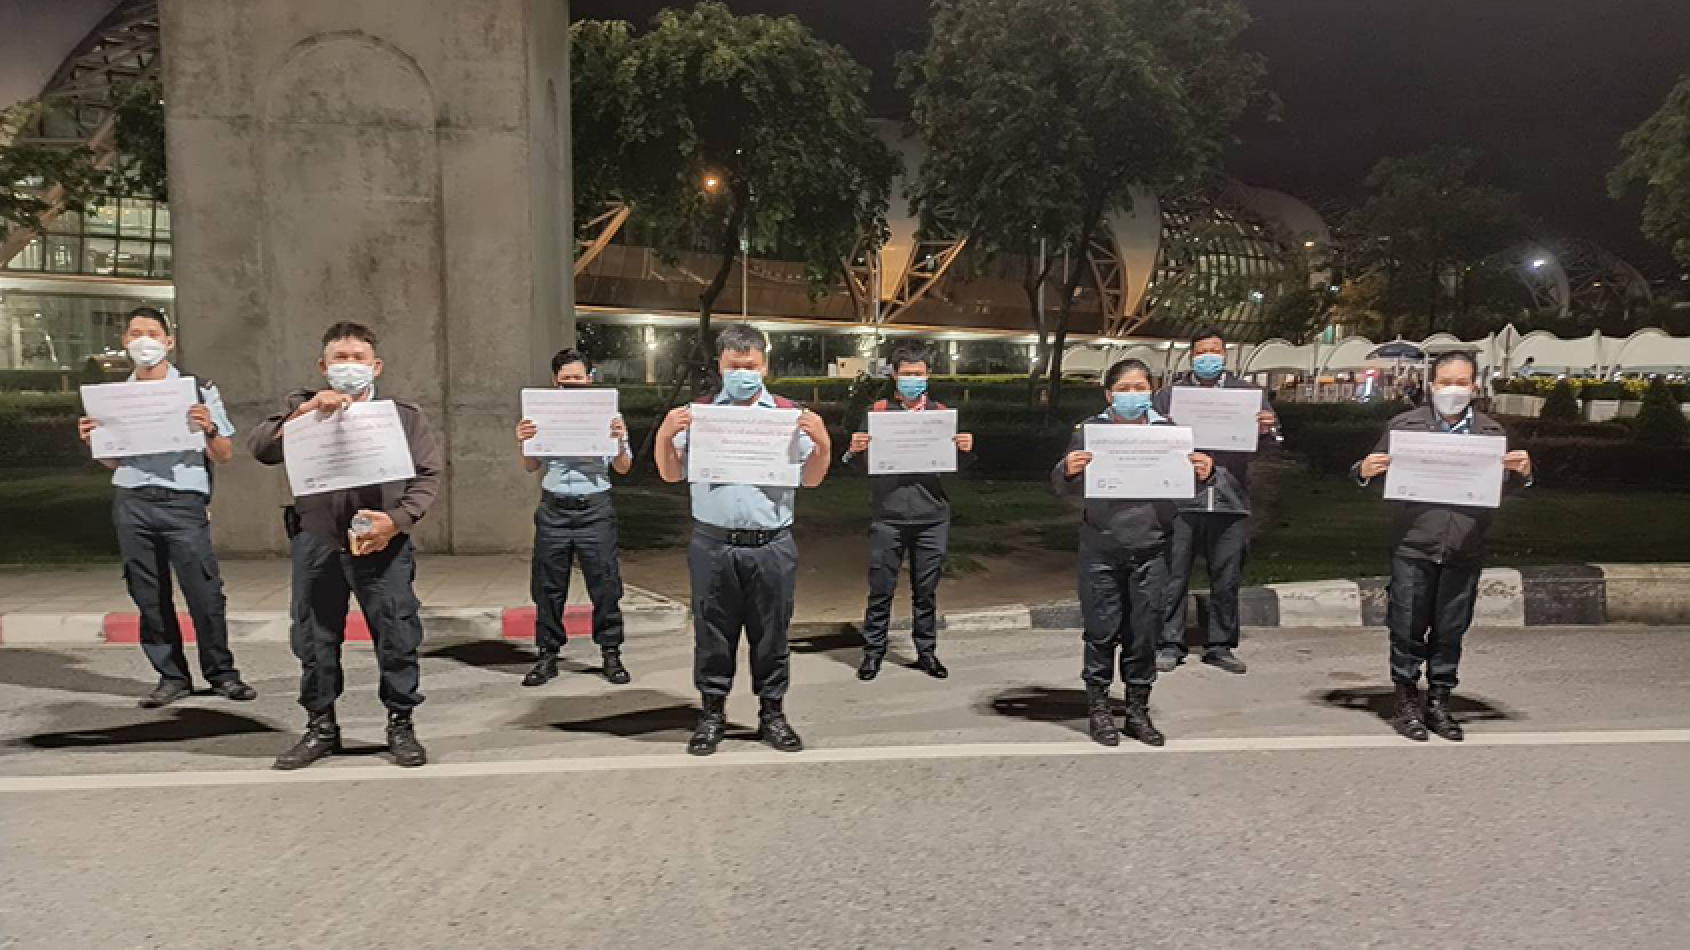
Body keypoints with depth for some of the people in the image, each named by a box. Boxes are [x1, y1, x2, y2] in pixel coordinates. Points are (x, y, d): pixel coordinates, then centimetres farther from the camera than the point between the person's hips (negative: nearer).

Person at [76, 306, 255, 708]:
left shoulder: (198, 389, 2)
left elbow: (225, 456, 1)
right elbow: (114, 461, 19)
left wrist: (209, 428, -18)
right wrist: (93, 441, 0)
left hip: (183, 501, -3)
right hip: (131, 503, 4)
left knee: (204, 592, -7)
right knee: (149, 597, 7)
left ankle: (221, 673, 7)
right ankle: (172, 677, 17)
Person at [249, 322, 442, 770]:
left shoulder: (405, 414, 7)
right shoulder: (303, 408, 11)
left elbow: (428, 476, 2)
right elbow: (260, 448, -4)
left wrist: (397, 520, -13)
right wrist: (305, 412, -17)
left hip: (383, 545, -1)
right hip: (316, 545, 2)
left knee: (397, 638, 0)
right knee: (314, 641, 9)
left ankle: (401, 724, 16)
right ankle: (321, 728, 25)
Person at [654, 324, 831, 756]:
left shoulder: (790, 413, 5)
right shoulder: (697, 413, 8)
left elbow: (811, 479, 7)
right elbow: (671, 475, 10)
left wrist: (823, 443, -10)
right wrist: (664, 436, -6)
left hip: (772, 546, 0)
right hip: (712, 545, 1)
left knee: (771, 633, 8)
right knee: (712, 633, 8)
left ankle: (773, 713, 22)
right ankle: (712, 712, 22)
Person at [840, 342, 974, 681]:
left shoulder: (941, 413, 10)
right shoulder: (877, 411, 5)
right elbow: (854, 464, 3)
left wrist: (966, 449, -10)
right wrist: (854, 450, -19)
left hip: (932, 517, 2)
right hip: (887, 516, -1)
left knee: (926, 591, 9)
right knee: (881, 589, 3)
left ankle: (926, 651, 21)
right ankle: (873, 652, 14)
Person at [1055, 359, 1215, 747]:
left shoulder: (1166, 429, 4)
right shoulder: (1090, 430, -1)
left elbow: (1188, 482, 7)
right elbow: (1063, 487, -3)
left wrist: (1204, 473, -17)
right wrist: (1067, 470, -26)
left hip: (1150, 551, 2)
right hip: (1101, 551, -2)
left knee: (1144, 634, 8)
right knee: (1102, 632, 4)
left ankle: (1138, 711, 23)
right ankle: (1098, 709, 18)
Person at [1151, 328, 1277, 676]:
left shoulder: (1249, 392, 13)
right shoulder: (1169, 393, 11)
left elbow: (1273, 439, 11)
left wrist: (1265, 431, -12)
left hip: (1230, 501, 1)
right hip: (1180, 500, -1)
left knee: (1226, 579, 7)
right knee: (1174, 575, 1)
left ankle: (1220, 645, 19)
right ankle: (1169, 644, 10)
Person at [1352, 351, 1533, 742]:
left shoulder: (1492, 431, 9)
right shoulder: (1405, 425, 3)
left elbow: (1504, 486, 16)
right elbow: (1375, 473, 7)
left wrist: (1522, 473, -5)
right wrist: (1365, 471, -15)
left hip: (1464, 552, 2)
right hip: (1413, 547, -2)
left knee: (1451, 629, 9)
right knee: (1408, 627, 2)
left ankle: (1439, 702, 22)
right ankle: (1407, 702, 15)